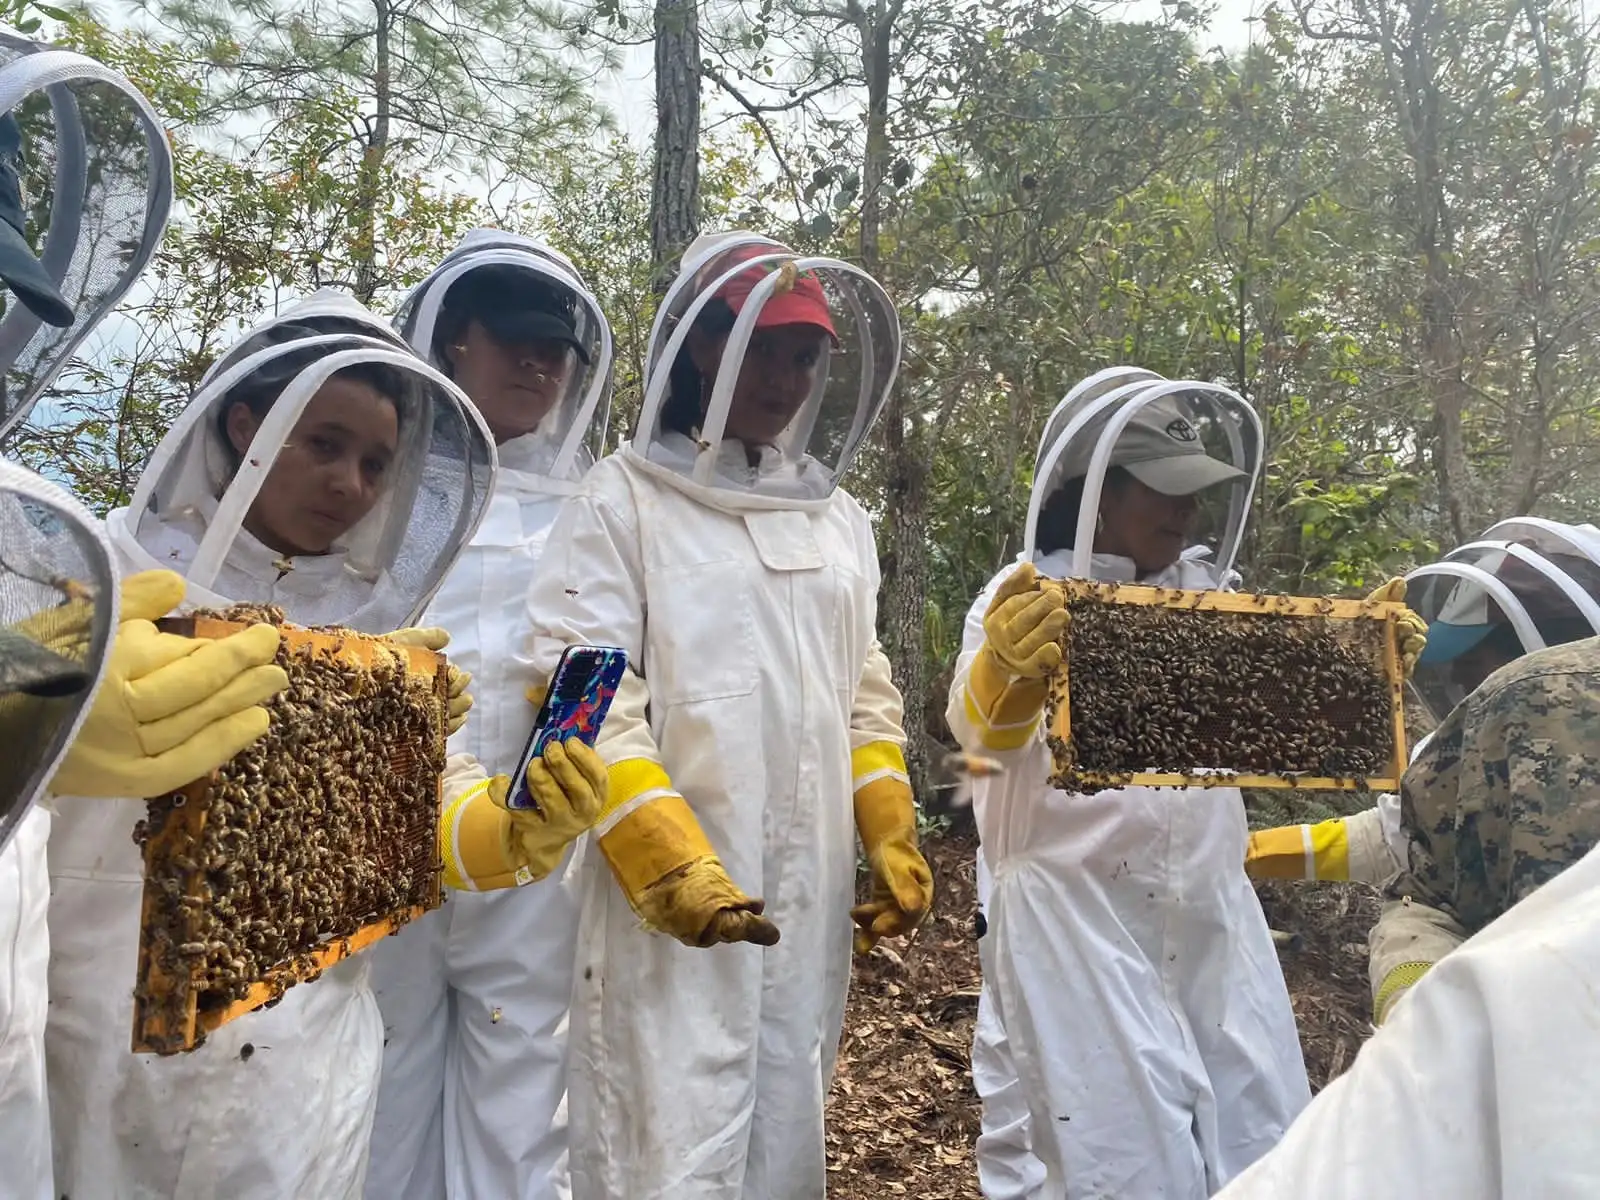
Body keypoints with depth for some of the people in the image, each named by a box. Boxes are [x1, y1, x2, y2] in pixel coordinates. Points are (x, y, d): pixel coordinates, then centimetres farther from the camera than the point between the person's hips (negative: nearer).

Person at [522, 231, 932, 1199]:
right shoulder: (625, 499, -4)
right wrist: (672, 863, -19)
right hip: (667, 897, -5)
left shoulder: (840, 516, 14)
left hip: (812, 897, 6)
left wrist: (893, 841, 10)